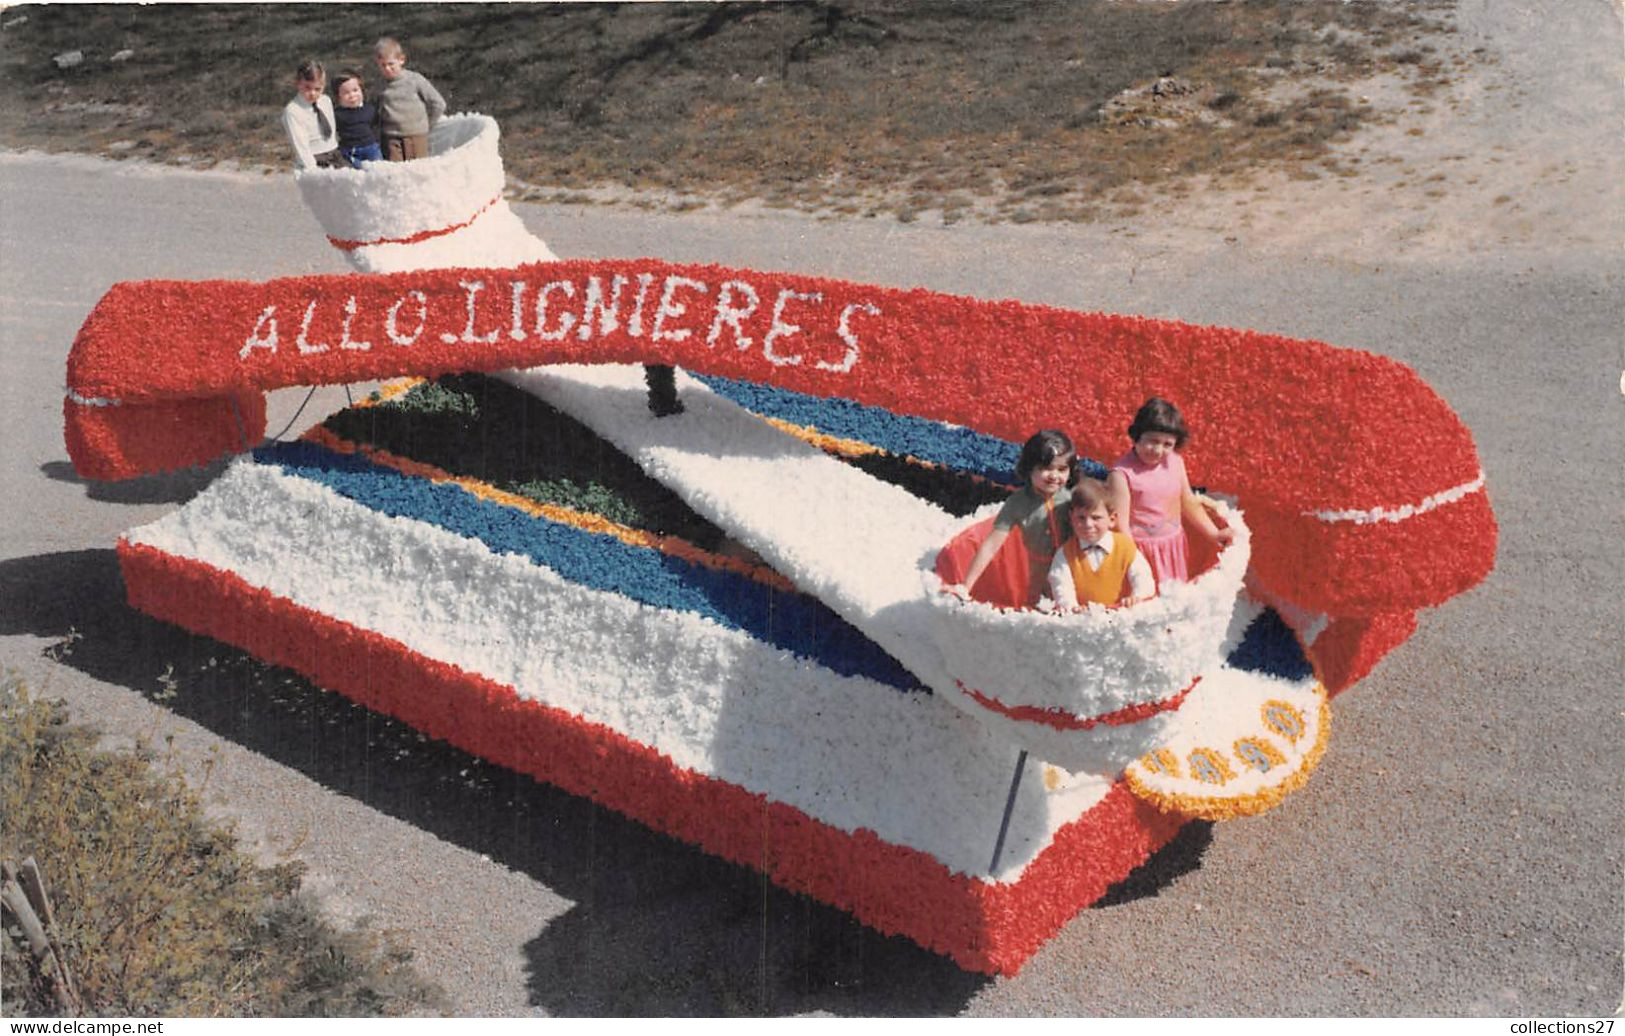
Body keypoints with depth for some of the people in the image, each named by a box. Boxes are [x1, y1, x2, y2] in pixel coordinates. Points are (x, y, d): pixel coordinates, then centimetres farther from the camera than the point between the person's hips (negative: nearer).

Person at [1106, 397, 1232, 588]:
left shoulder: (1175, 462, 2)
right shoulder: (1122, 474, -18)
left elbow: (1189, 503, 16)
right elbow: (1120, 526, -18)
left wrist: (1214, 534, 14)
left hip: (1174, 550, 6)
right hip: (1142, 553, -6)